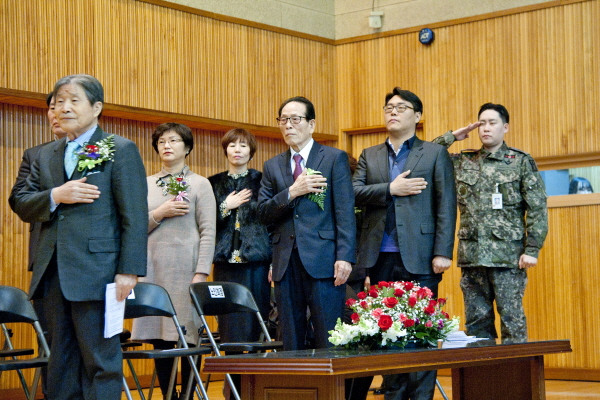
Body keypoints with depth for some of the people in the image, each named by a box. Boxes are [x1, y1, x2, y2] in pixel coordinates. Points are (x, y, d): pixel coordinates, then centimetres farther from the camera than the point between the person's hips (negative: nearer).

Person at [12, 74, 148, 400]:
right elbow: (21, 205, 12)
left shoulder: (121, 151, 1)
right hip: (53, 274, 6)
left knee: (100, 359, -3)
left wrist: (128, 271, -14)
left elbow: (134, 217, -6)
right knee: (61, 360, 10)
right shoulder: (45, 156, 18)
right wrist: (55, 197, -8)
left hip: (95, 273, -6)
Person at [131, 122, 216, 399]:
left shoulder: (199, 184, 4)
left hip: (186, 269, -3)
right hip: (153, 269, 3)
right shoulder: (146, 185, 13)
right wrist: (158, 214, -7)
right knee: (159, 340, 2)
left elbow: (208, 232, -2)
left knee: (188, 336, -4)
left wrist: (201, 273, -11)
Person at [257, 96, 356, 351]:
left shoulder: (335, 158, 5)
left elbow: (345, 212, -3)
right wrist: (292, 192, -9)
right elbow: (263, 213, 7)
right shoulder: (272, 166, 17)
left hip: (323, 262, -4)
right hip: (286, 263, 4)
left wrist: (345, 256, -13)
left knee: (329, 342, -4)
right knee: (291, 344, 6)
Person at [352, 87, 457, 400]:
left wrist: (443, 252, -9)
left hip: (418, 257, -3)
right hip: (380, 257, 3)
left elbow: (446, 206, -1)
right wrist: (390, 189, -11)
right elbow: (354, 192, 2)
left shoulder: (435, 154, 7)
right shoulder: (369, 156, 18)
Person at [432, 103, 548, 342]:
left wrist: (532, 249, -8)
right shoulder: (462, 162, 13)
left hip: (508, 256, -4)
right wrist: (453, 136, 6)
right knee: (476, 321, 7)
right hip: (472, 256, 4)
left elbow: (537, 209, -1)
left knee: (512, 320, -2)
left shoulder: (522, 162, 3)